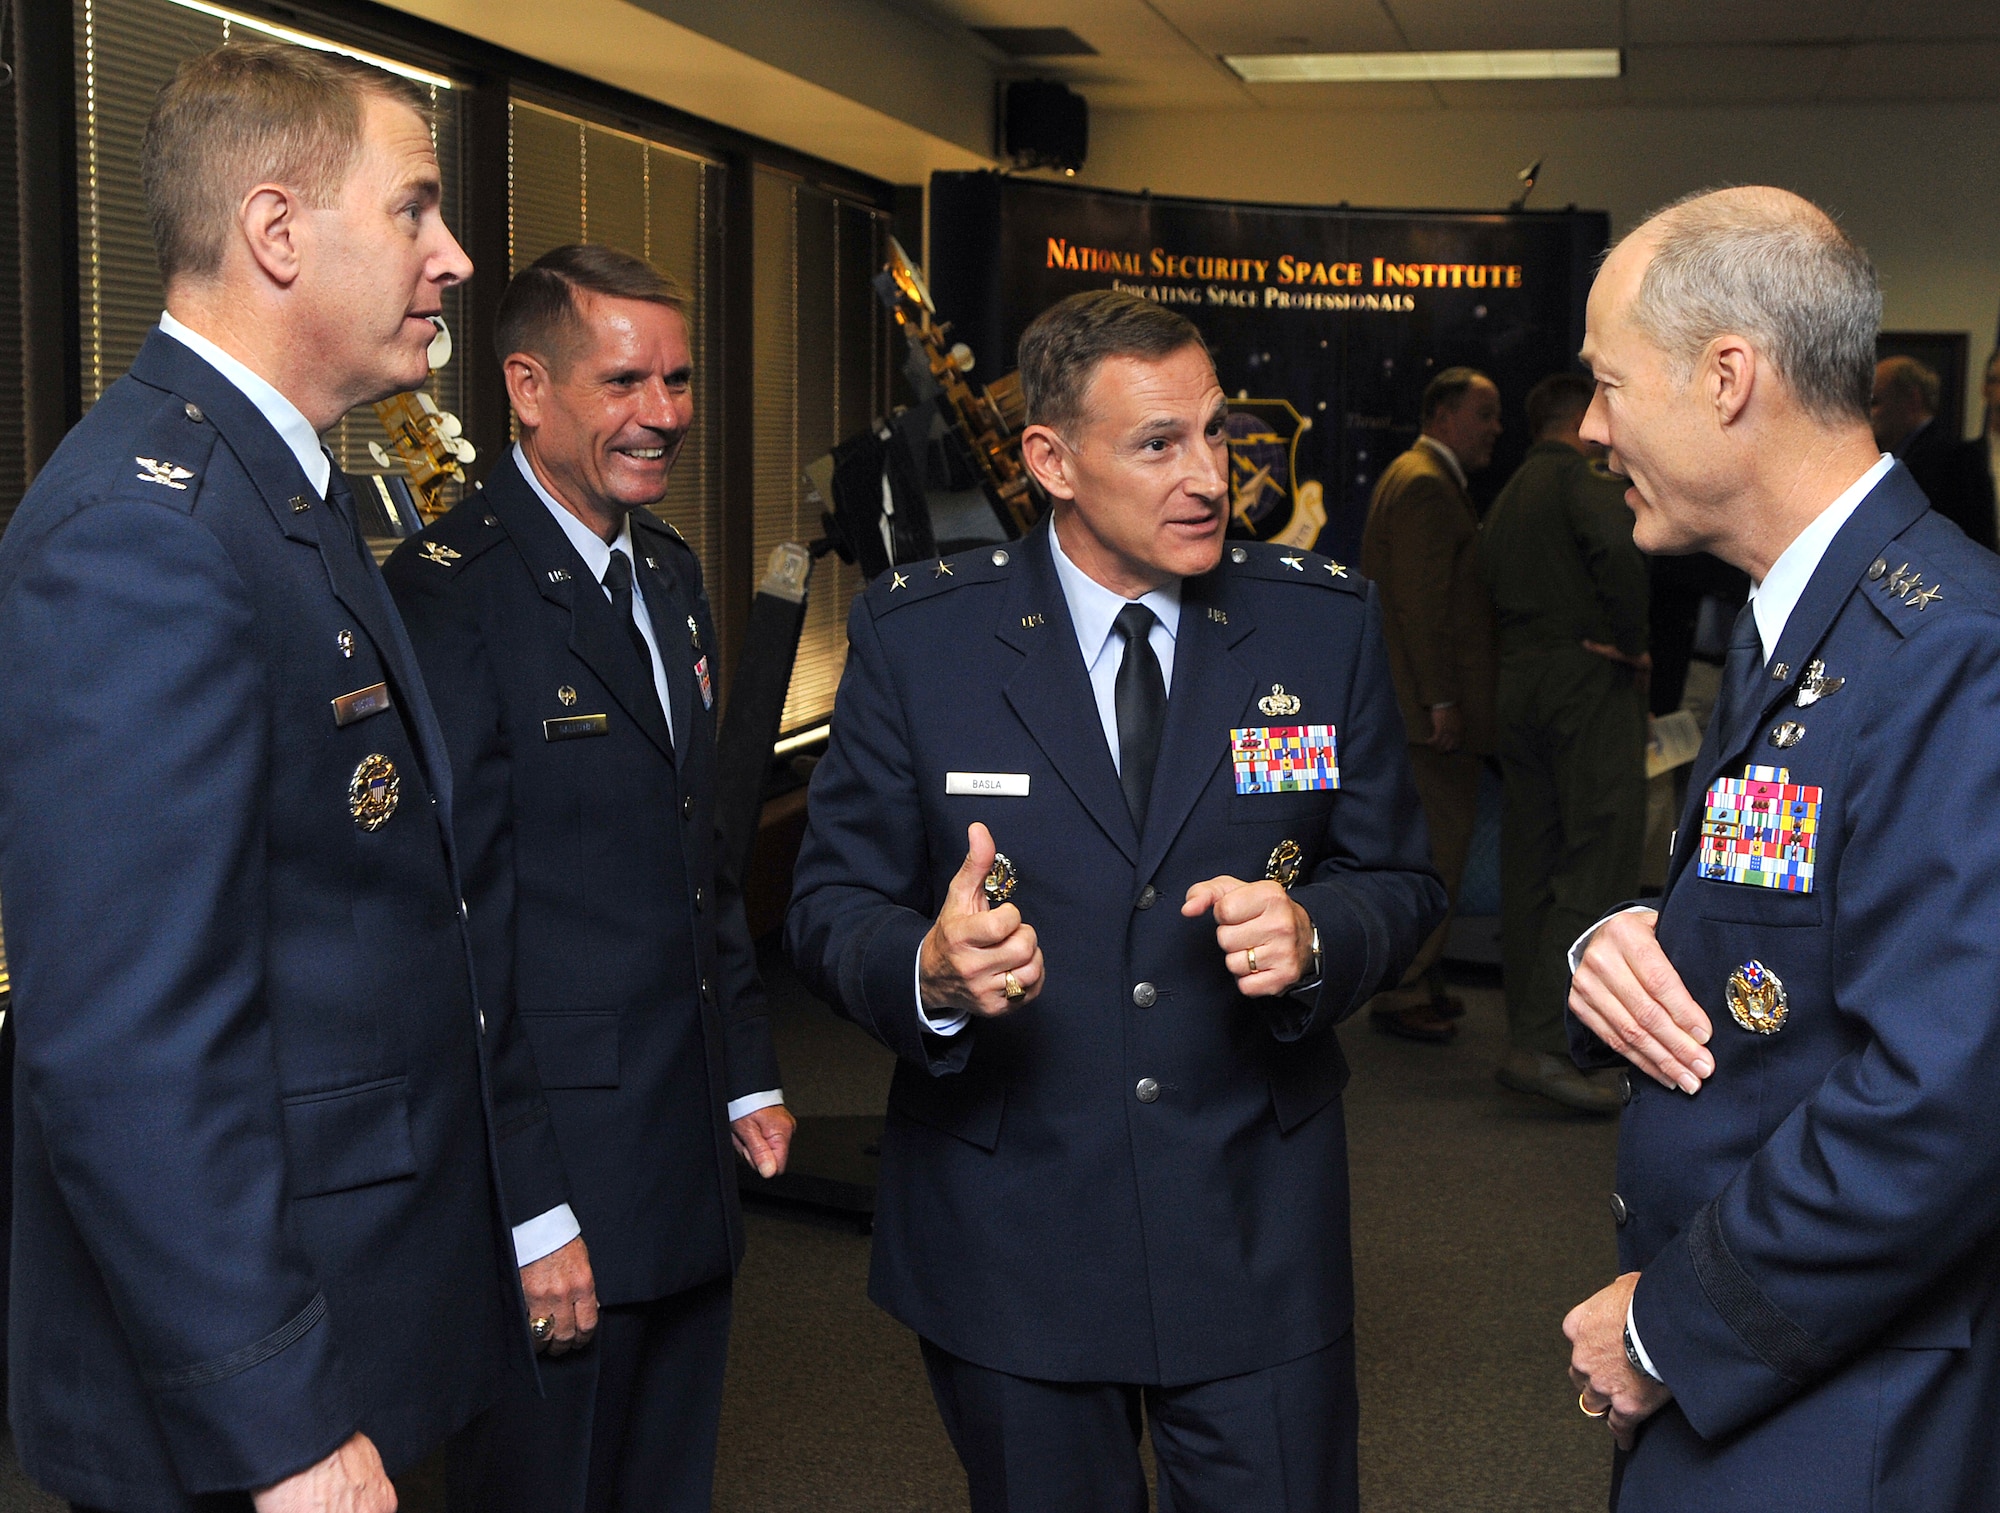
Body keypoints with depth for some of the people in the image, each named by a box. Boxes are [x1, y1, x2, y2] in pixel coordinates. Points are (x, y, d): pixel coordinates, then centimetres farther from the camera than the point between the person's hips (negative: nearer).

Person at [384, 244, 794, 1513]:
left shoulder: (670, 570, 11)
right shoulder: (452, 591, -16)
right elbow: (458, 911, -18)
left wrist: (749, 1072, 15)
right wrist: (517, 1204, -17)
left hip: (694, 1156, 8)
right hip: (556, 1172, -8)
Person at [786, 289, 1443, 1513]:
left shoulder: (1327, 621, -2)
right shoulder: (916, 636, -6)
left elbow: (1399, 879, 4)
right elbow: (833, 906, -4)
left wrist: (1314, 937, -19)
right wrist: (930, 968, -27)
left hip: (1258, 1231, 1)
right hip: (1008, 1241, 0)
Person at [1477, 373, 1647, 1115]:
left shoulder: (1504, 500, 19)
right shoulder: (1585, 474, -6)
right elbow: (1616, 545, -26)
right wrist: (1630, 638, -14)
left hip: (1518, 687, 9)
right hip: (1590, 685, -8)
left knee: (1531, 863, 11)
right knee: (1599, 865, -9)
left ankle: (1530, 1033, 17)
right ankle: (1541, 1042, -15)